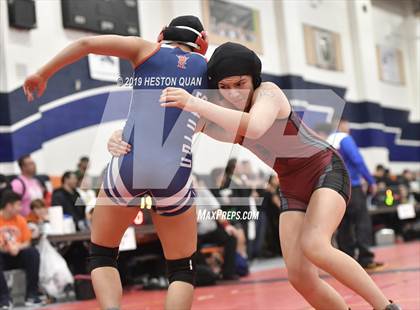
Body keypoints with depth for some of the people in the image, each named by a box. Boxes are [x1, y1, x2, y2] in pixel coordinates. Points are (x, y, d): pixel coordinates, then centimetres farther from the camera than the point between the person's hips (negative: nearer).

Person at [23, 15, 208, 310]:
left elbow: (87, 43, 5)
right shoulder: (206, 66, 17)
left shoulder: (147, 50, 15)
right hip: (176, 173, 0)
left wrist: (42, 75, 15)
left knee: (101, 256, 19)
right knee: (182, 270, 15)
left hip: (130, 163, 0)